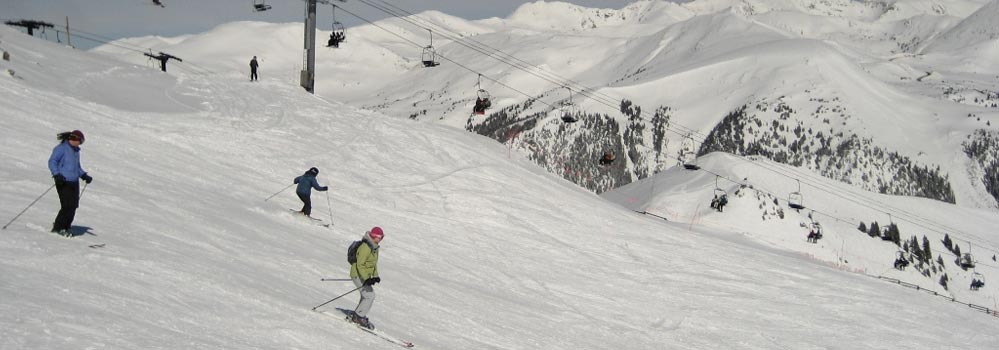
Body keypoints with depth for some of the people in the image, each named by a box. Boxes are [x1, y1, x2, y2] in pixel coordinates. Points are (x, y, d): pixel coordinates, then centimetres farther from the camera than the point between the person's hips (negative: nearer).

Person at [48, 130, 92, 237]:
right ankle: (58, 228, 2)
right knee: (67, 206, -12)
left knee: (74, 205, 2)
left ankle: (65, 228, 13)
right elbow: (52, 162, -15)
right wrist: (57, 175, -27)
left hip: (74, 182, 8)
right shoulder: (61, 148, -8)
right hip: (64, 182, -8)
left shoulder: (76, 150, 18)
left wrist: (84, 175, 20)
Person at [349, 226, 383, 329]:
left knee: (366, 297, 11)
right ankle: (358, 316, -6)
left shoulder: (375, 247, 9)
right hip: (359, 275, -10)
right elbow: (360, 265, -26)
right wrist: (366, 279, -32)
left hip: (366, 276, 10)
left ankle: (358, 316, 21)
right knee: (370, 295, -14)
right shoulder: (365, 247, -23)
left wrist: (376, 276, 12)